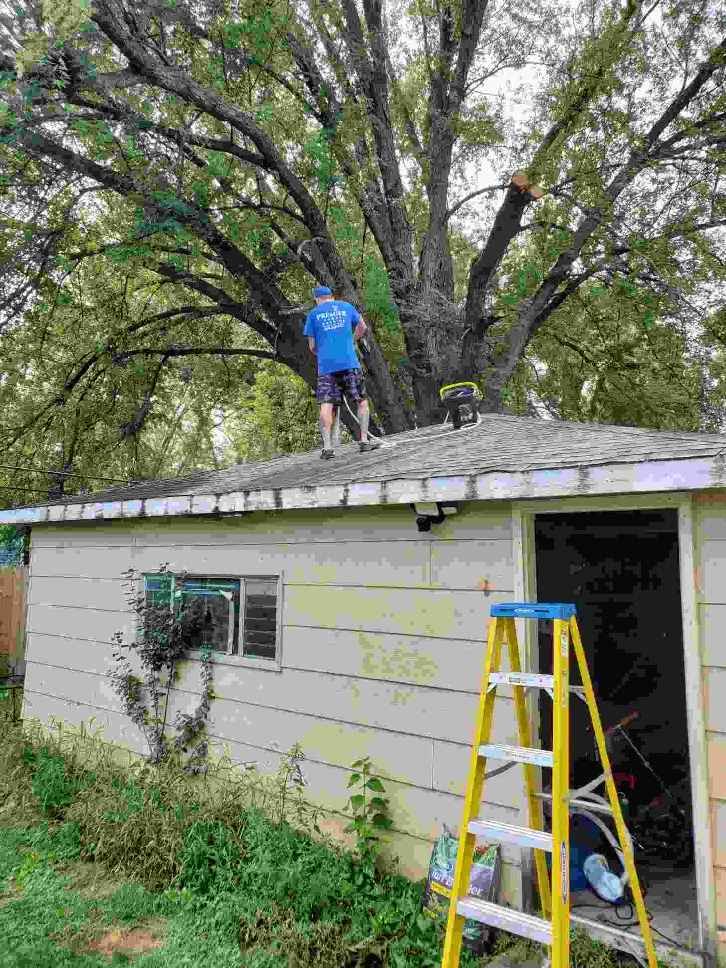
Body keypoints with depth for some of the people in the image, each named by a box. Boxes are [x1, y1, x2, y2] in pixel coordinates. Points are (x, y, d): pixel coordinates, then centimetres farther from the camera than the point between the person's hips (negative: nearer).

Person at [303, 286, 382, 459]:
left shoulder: (313, 314, 10)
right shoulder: (346, 306, 13)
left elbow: (312, 346, 9)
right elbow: (362, 328, 23)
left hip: (325, 366, 0)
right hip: (349, 362, 0)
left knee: (327, 405, -5)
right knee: (362, 401, 10)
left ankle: (327, 447, -12)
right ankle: (364, 440, 6)